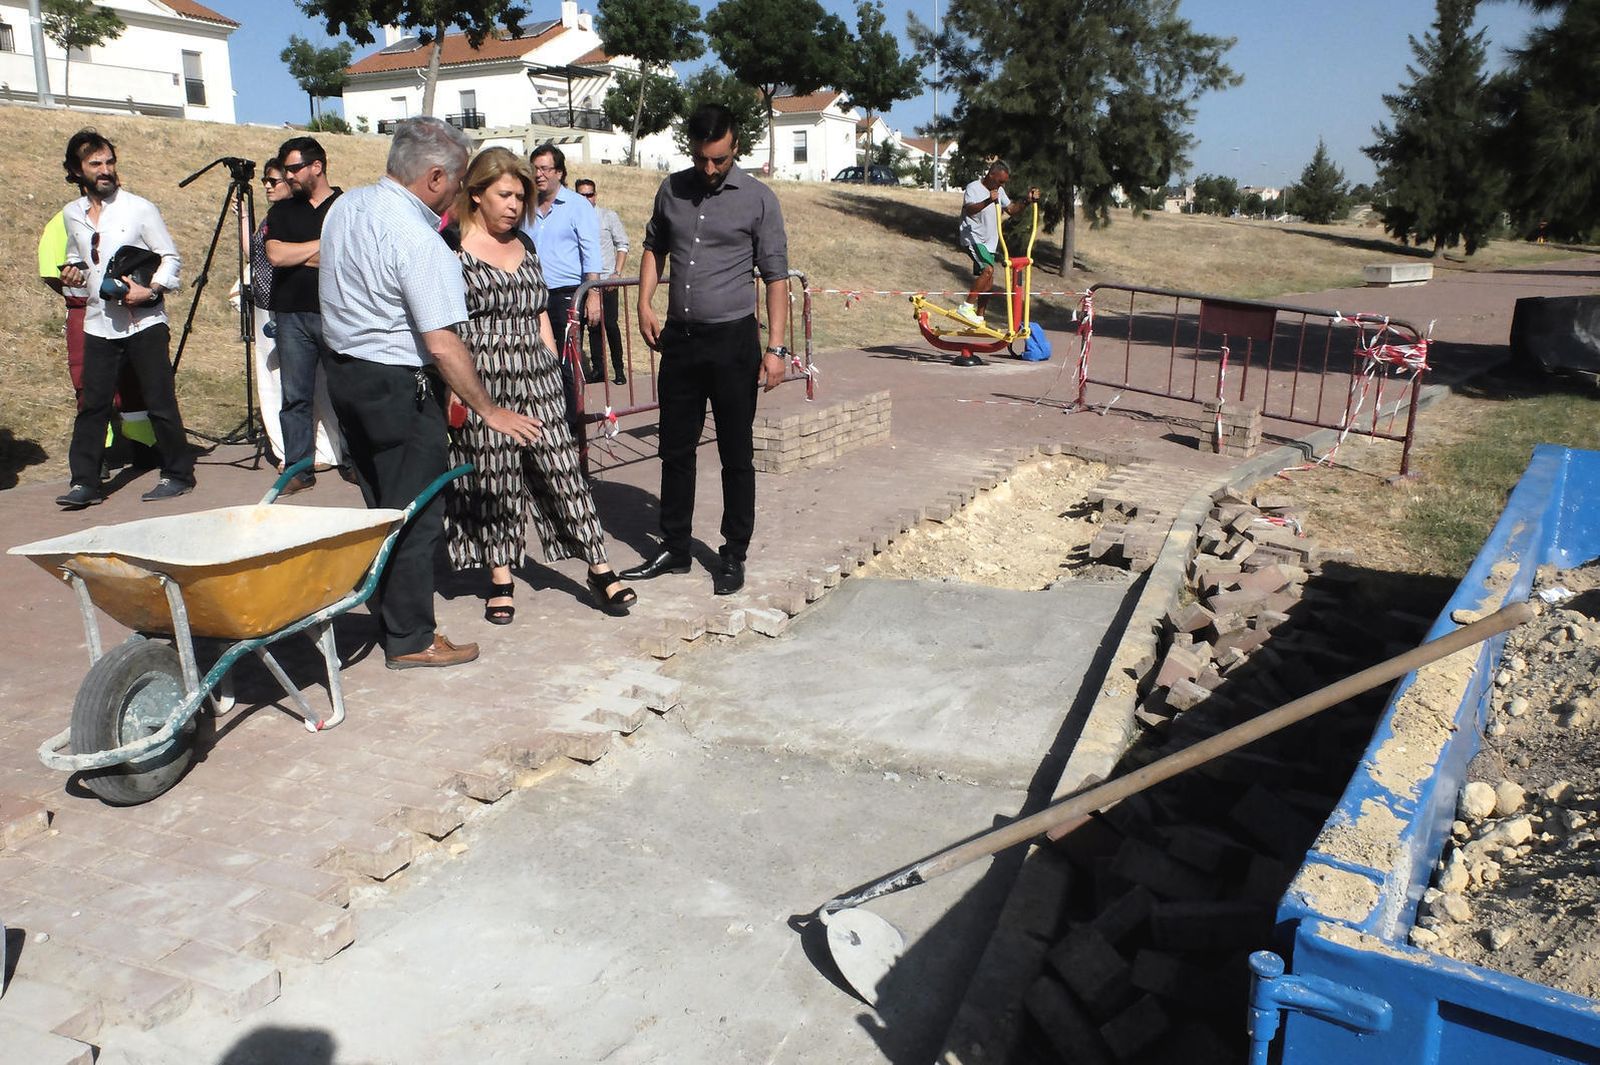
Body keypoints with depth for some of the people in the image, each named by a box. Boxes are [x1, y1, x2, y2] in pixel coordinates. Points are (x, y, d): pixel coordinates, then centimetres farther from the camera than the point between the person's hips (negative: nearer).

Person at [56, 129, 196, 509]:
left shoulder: (139, 208, -3)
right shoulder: (71, 214, 11)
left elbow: (171, 257, -2)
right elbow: (77, 257, 23)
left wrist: (150, 290, -16)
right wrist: (73, 273, 1)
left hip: (144, 321, -4)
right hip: (99, 323, 4)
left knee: (160, 402, -1)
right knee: (93, 405, 3)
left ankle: (178, 474, 10)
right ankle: (84, 482, 9)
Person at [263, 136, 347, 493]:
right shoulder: (281, 211, 15)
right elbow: (275, 254, 0)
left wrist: (295, 255, -6)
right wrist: (323, 244, -4)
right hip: (292, 316, 4)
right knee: (295, 396, 4)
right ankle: (298, 468, 10)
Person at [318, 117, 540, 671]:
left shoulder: (344, 206, 6)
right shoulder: (418, 240, -22)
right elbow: (442, 345, -24)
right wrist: (488, 410, -16)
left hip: (343, 370, 9)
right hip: (398, 386, -9)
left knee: (380, 506, 18)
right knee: (415, 516, 1)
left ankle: (389, 616, 30)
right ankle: (410, 639, 10)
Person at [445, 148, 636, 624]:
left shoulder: (524, 245, 15)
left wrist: (552, 366, 16)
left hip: (534, 374, 4)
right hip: (481, 379, -4)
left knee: (561, 465, 0)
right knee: (493, 476, 3)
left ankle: (598, 568, 4)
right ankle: (500, 576, 17)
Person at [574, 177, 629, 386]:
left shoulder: (608, 216, 2)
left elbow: (622, 245, 3)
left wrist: (617, 273, -7)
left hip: (607, 280, -2)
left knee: (610, 325, -5)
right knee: (593, 326, 7)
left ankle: (619, 370, 3)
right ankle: (597, 369, 15)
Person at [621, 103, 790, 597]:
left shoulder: (757, 198, -5)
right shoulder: (672, 190, 7)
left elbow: (776, 275, -5)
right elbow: (654, 247, 21)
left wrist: (775, 347, -12)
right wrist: (645, 304, 7)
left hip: (733, 340, -4)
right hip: (679, 338, 5)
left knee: (736, 455, 3)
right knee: (675, 450, 11)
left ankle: (733, 556, 15)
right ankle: (674, 548, 24)